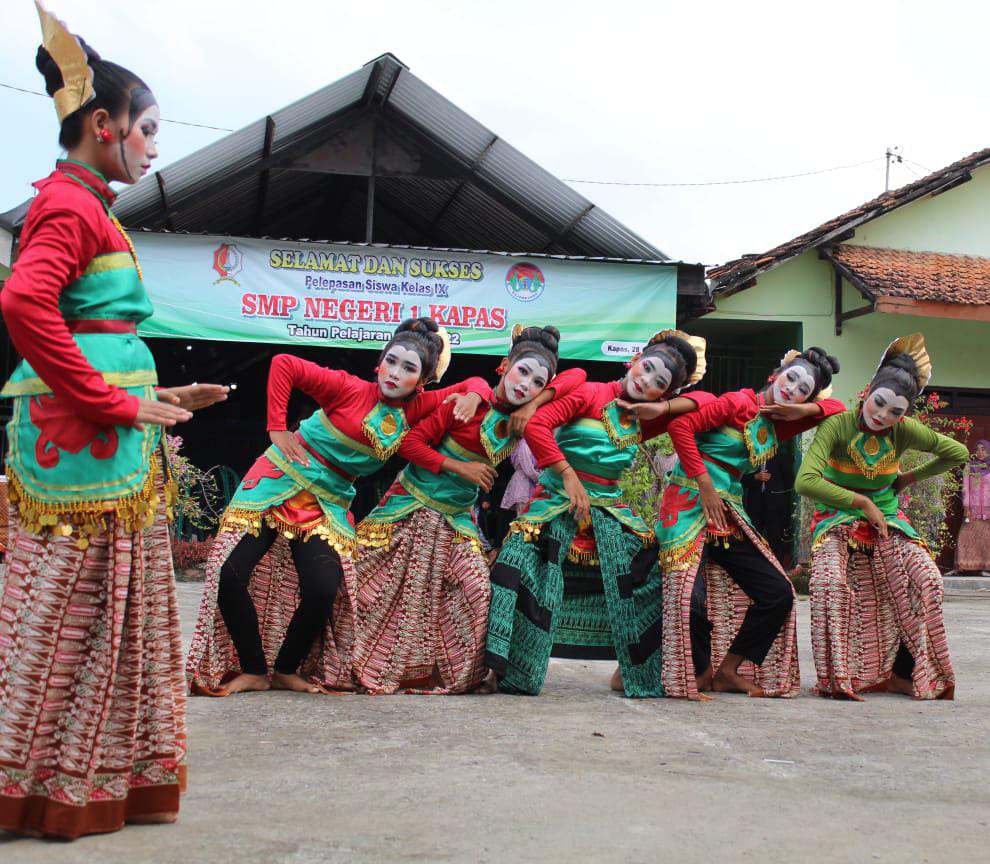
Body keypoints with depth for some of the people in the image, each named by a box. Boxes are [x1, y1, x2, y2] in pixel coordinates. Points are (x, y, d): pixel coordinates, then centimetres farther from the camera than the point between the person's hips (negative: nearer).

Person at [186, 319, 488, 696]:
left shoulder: (416, 408, 2)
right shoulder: (350, 389, -13)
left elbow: (474, 383, 12)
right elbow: (283, 364, -14)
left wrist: (473, 394, -12)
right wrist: (276, 429, -14)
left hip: (329, 504, 3)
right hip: (280, 481, -3)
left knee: (325, 592, -14)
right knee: (229, 576, -12)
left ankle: (286, 671, 11)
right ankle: (254, 671, 6)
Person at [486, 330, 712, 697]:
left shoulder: (642, 423, 12)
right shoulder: (589, 393, -4)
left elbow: (704, 399, 17)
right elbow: (537, 426, -16)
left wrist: (663, 407, -2)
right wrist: (569, 475, -17)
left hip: (607, 511, 5)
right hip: (557, 502, -5)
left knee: (646, 567, -10)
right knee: (523, 564, -24)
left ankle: (631, 670, 5)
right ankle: (501, 669, -13)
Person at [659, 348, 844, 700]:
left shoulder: (775, 427, 14)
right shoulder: (741, 403, -7)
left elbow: (837, 408, 23)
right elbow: (681, 426, -17)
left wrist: (804, 410, 2)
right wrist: (704, 485, -16)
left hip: (729, 514, 8)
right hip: (690, 504, -8)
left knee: (779, 594, 4)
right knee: (692, 598, -20)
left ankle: (727, 671, 13)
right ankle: (701, 675, 3)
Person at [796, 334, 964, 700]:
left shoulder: (904, 431, -13)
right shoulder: (837, 425, -23)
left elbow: (957, 453, 2)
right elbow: (805, 481, -34)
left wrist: (911, 478, 5)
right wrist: (862, 502, -29)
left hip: (886, 518, 3)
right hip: (837, 518, -3)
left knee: (927, 580, -16)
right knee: (830, 582, -29)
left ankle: (902, 673, 0)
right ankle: (837, 679, -17)